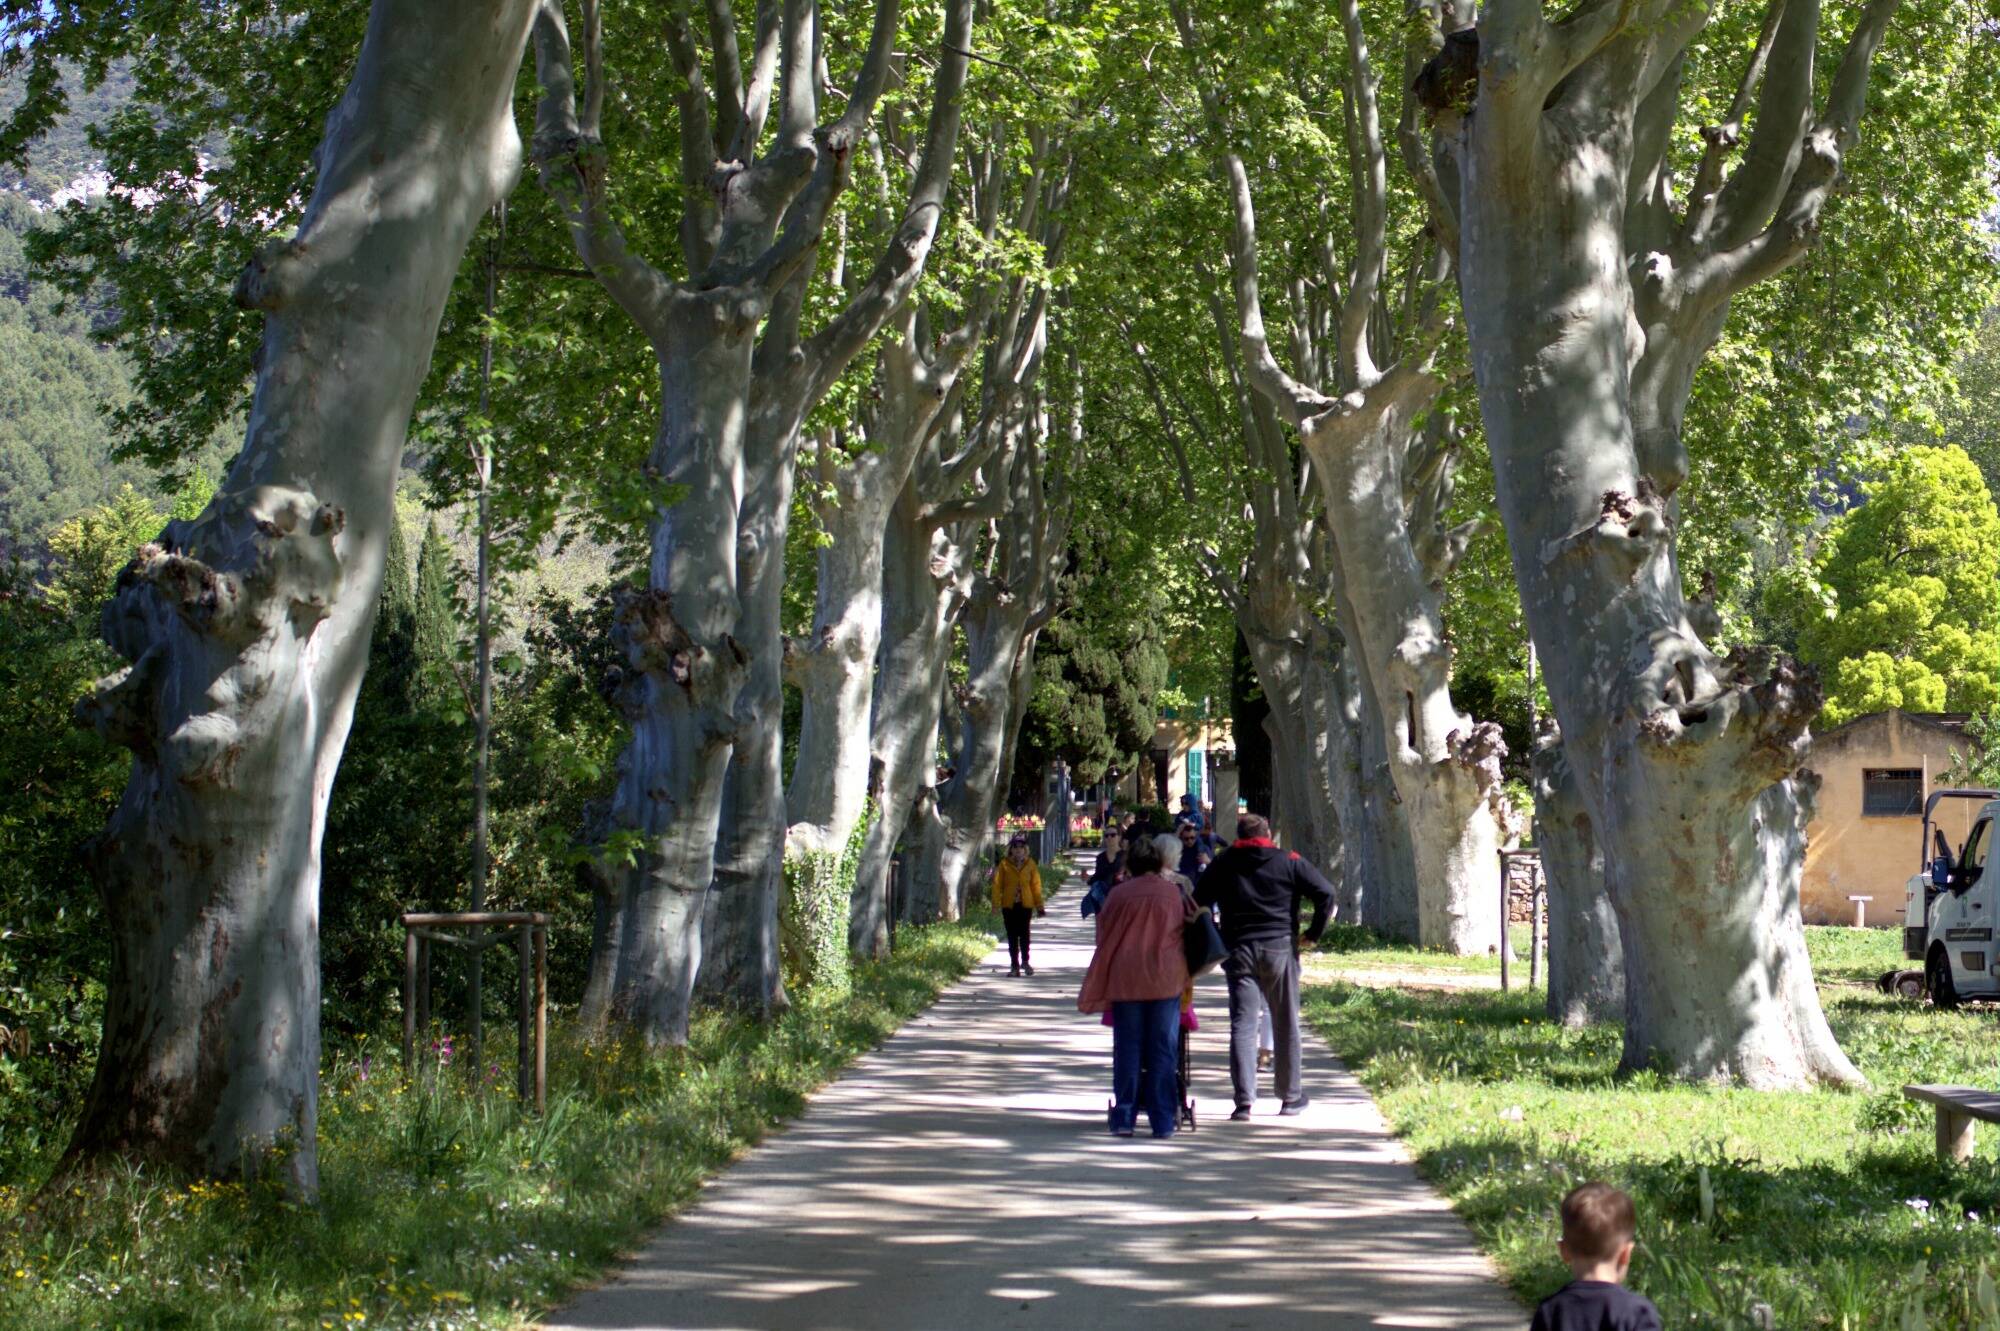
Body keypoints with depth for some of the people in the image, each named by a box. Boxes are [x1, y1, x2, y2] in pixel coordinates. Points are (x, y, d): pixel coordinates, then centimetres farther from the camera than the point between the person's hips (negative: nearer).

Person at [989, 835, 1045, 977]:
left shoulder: (1030, 864, 4)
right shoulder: (1004, 865, 1)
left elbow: (1036, 885, 6)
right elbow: (997, 885, 0)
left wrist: (1039, 905, 4)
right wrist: (996, 905, -7)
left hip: (1026, 905, 0)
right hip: (1009, 905, 0)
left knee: (1024, 933, -5)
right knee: (1012, 936, 4)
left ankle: (1025, 961, 14)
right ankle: (1015, 966, 11)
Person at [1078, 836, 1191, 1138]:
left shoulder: (1118, 894, 0)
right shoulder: (1173, 893, 2)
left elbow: (1103, 935, 7)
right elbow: (1185, 933, 8)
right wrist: (1183, 976, 20)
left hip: (1125, 980, 0)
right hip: (1165, 980, 0)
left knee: (1127, 1049, 6)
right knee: (1162, 1051, 4)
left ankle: (1124, 1118, 4)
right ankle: (1163, 1121, 3)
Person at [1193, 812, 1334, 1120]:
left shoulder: (1222, 864, 7)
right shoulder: (1288, 862, 3)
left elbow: (1198, 902, 8)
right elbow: (1325, 892, -4)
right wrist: (1314, 933, 4)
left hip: (1237, 950, 1)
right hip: (1280, 948, -1)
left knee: (1242, 1025, 0)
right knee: (1285, 1023, 10)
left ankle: (1244, 1100, -10)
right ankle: (1290, 1097, 18)